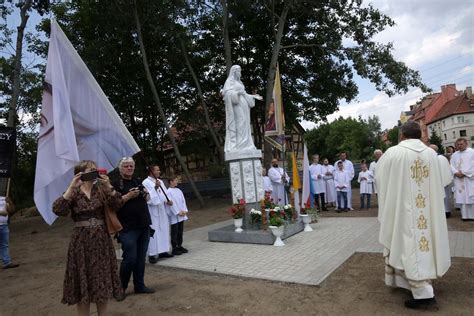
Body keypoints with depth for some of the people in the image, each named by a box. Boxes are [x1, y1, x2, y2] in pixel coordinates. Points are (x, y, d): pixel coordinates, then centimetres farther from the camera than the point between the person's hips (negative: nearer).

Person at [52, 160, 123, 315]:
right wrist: (71, 187, -22)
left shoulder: (101, 189, 4)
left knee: (103, 278, 9)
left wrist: (108, 186, -21)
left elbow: (117, 204, -9)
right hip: (81, 240, -2)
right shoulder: (74, 192, 0)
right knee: (83, 280, 4)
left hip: (101, 239, 2)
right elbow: (58, 210, -16)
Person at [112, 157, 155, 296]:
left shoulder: (138, 182, 17)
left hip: (144, 226, 7)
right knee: (130, 259, -7)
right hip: (128, 228, -6)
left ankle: (139, 286, 22)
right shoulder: (115, 184, -4)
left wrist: (145, 194, 5)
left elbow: (147, 199, 26)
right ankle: (121, 288, 13)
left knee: (141, 258, 11)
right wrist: (128, 196, -18)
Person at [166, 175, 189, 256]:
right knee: (174, 233, 1)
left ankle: (179, 246, 25)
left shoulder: (179, 190, 11)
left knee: (180, 231, 14)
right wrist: (178, 212, -15)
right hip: (174, 216, -7)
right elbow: (171, 204, -16)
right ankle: (174, 248, 10)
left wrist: (184, 210, -3)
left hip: (182, 215, 7)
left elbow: (183, 201, 9)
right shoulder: (169, 191, -12)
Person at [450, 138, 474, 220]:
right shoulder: (454, 154, 14)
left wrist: (464, 173, -13)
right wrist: (456, 172, -9)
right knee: (462, 197, 2)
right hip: (459, 179, 4)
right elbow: (452, 165, 9)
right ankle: (465, 215, 7)